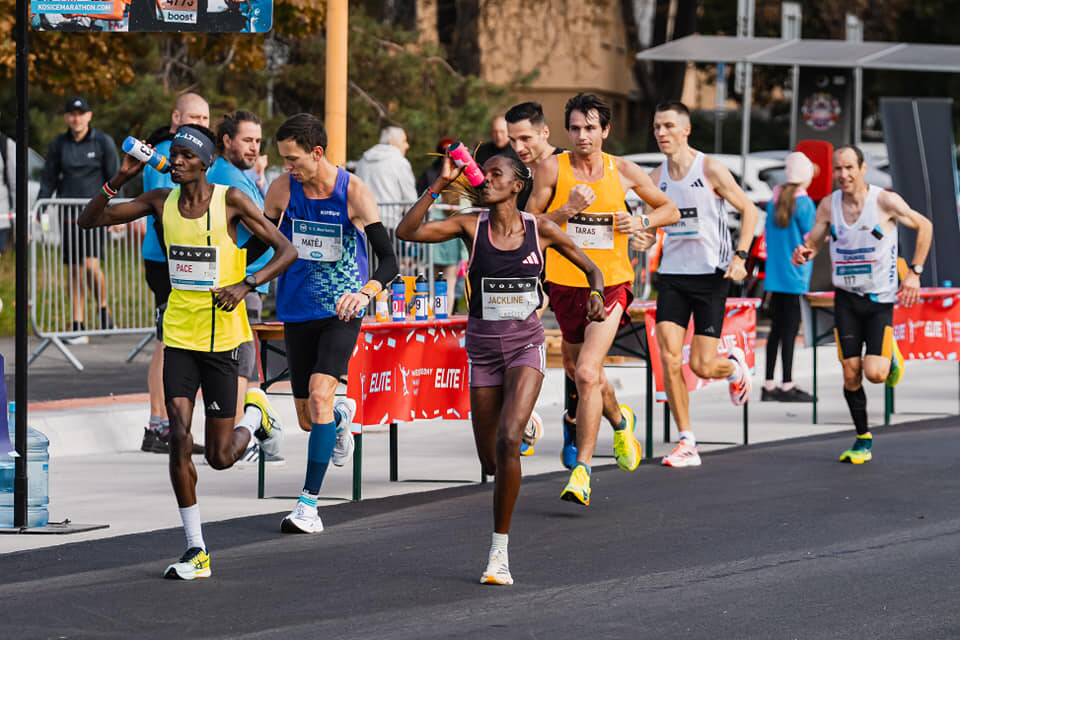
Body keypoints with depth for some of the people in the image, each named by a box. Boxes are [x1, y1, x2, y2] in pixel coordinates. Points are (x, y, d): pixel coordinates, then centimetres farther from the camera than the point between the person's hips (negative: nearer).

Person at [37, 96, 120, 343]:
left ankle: (103, 308, 4)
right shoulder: (58, 144, 6)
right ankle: (77, 326, 6)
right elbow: (48, 180, 10)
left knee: (90, 264, -19)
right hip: (68, 214, 3)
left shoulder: (103, 142, -1)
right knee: (74, 271, 3)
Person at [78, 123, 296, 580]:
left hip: (222, 337, -3)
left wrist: (245, 285, -20)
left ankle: (255, 412, 35)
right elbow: (89, 221, 6)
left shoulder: (230, 202, -7)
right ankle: (196, 551, -5)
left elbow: (286, 250, -6)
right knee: (179, 435, -12)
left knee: (220, 457, 0)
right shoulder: (161, 202, 3)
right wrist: (121, 179, -9)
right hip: (179, 335, 3)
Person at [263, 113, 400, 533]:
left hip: (341, 313, -4)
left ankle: (310, 501, -19)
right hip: (298, 313, 4)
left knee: (320, 395, -23)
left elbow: (388, 259, -16)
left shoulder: (353, 192, -13)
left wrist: (366, 292, -35)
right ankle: (341, 417, 48)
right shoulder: (282, 190, -3)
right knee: (308, 420, 9)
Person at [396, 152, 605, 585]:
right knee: (489, 460, 6)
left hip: (525, 344, -2)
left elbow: (590, 268, 10)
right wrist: (440, 186, -18)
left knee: (507, 440, -22)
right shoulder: (471, 226, -3)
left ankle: (500, 550, -15)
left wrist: (595, 294, -12)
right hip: (483, 347, 2)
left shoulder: (540, 230, -2)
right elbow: (406, 232, -14)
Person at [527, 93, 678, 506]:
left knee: (587, 373, -18)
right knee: (578, 371, 18)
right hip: (565, 283, 3)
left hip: (610, 286, -3)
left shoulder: (623, 171, 0)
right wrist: (567, 210, -18)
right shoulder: (552, 169, -3)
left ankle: (582, 469, -13)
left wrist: (640, 222, -6)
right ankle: (619, 421, 50)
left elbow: (670, 210, 13)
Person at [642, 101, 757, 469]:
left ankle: (734, 363, 32)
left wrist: (740, 256, -12)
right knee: (669, 356, -11)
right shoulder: (656, 177, 4)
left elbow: (748, 209, -2)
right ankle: (687, 442, -3)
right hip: (673, 275, 4)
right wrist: (644, 240, -11)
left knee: (702, 365, -6)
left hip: (711, 274, -4)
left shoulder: (710, 170, -9)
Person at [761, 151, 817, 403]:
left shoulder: (774, 201, 9)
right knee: (790, 328, -3)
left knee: (777, 328, 11)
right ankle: (787, 386, -3)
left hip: (774, 275, 7)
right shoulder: (804, 203, -12)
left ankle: (768, 385, 12)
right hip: (794, 277, -7)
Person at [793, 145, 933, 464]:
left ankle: (890, 356, 22)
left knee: (874, 373, -14)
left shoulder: (885, 201, -12)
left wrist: (914, 273, -3)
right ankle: (863, 439, 13)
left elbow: (924, 226, 1)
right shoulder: (828, 205, -2)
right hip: (846, 297, 3)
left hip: (880, 298, -3)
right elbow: (813, 242, 7)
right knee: (850, 373, -2)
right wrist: (804, 253, -19)